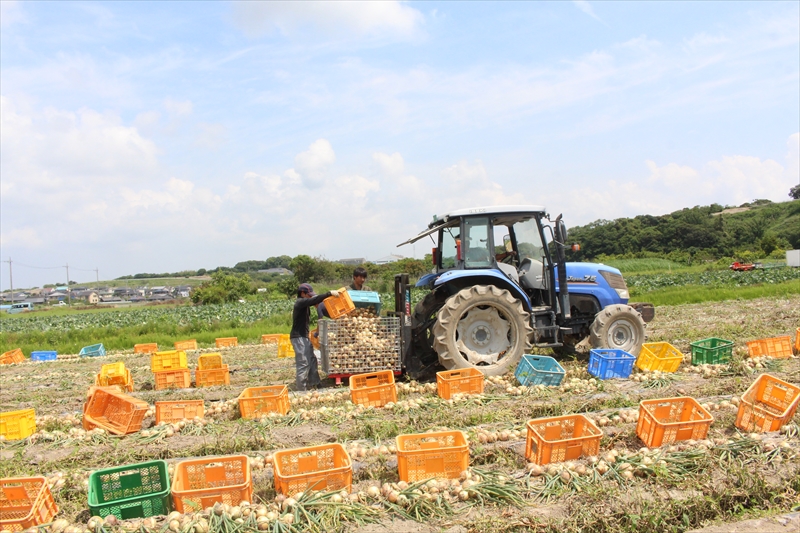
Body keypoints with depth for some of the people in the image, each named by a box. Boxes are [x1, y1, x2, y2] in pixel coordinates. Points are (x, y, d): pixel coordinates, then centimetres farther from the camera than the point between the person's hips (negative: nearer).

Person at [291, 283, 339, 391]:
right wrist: (329, 293, -30)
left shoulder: (304, 303, 15)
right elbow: (315, 300, -28)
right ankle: (302, 389, -2)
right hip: (298, 337, -10)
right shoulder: (300, 302, -16)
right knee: (303, 363, -7)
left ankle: (314, 383, 25)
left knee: (312, 360, 15)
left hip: (304, 336, 10)